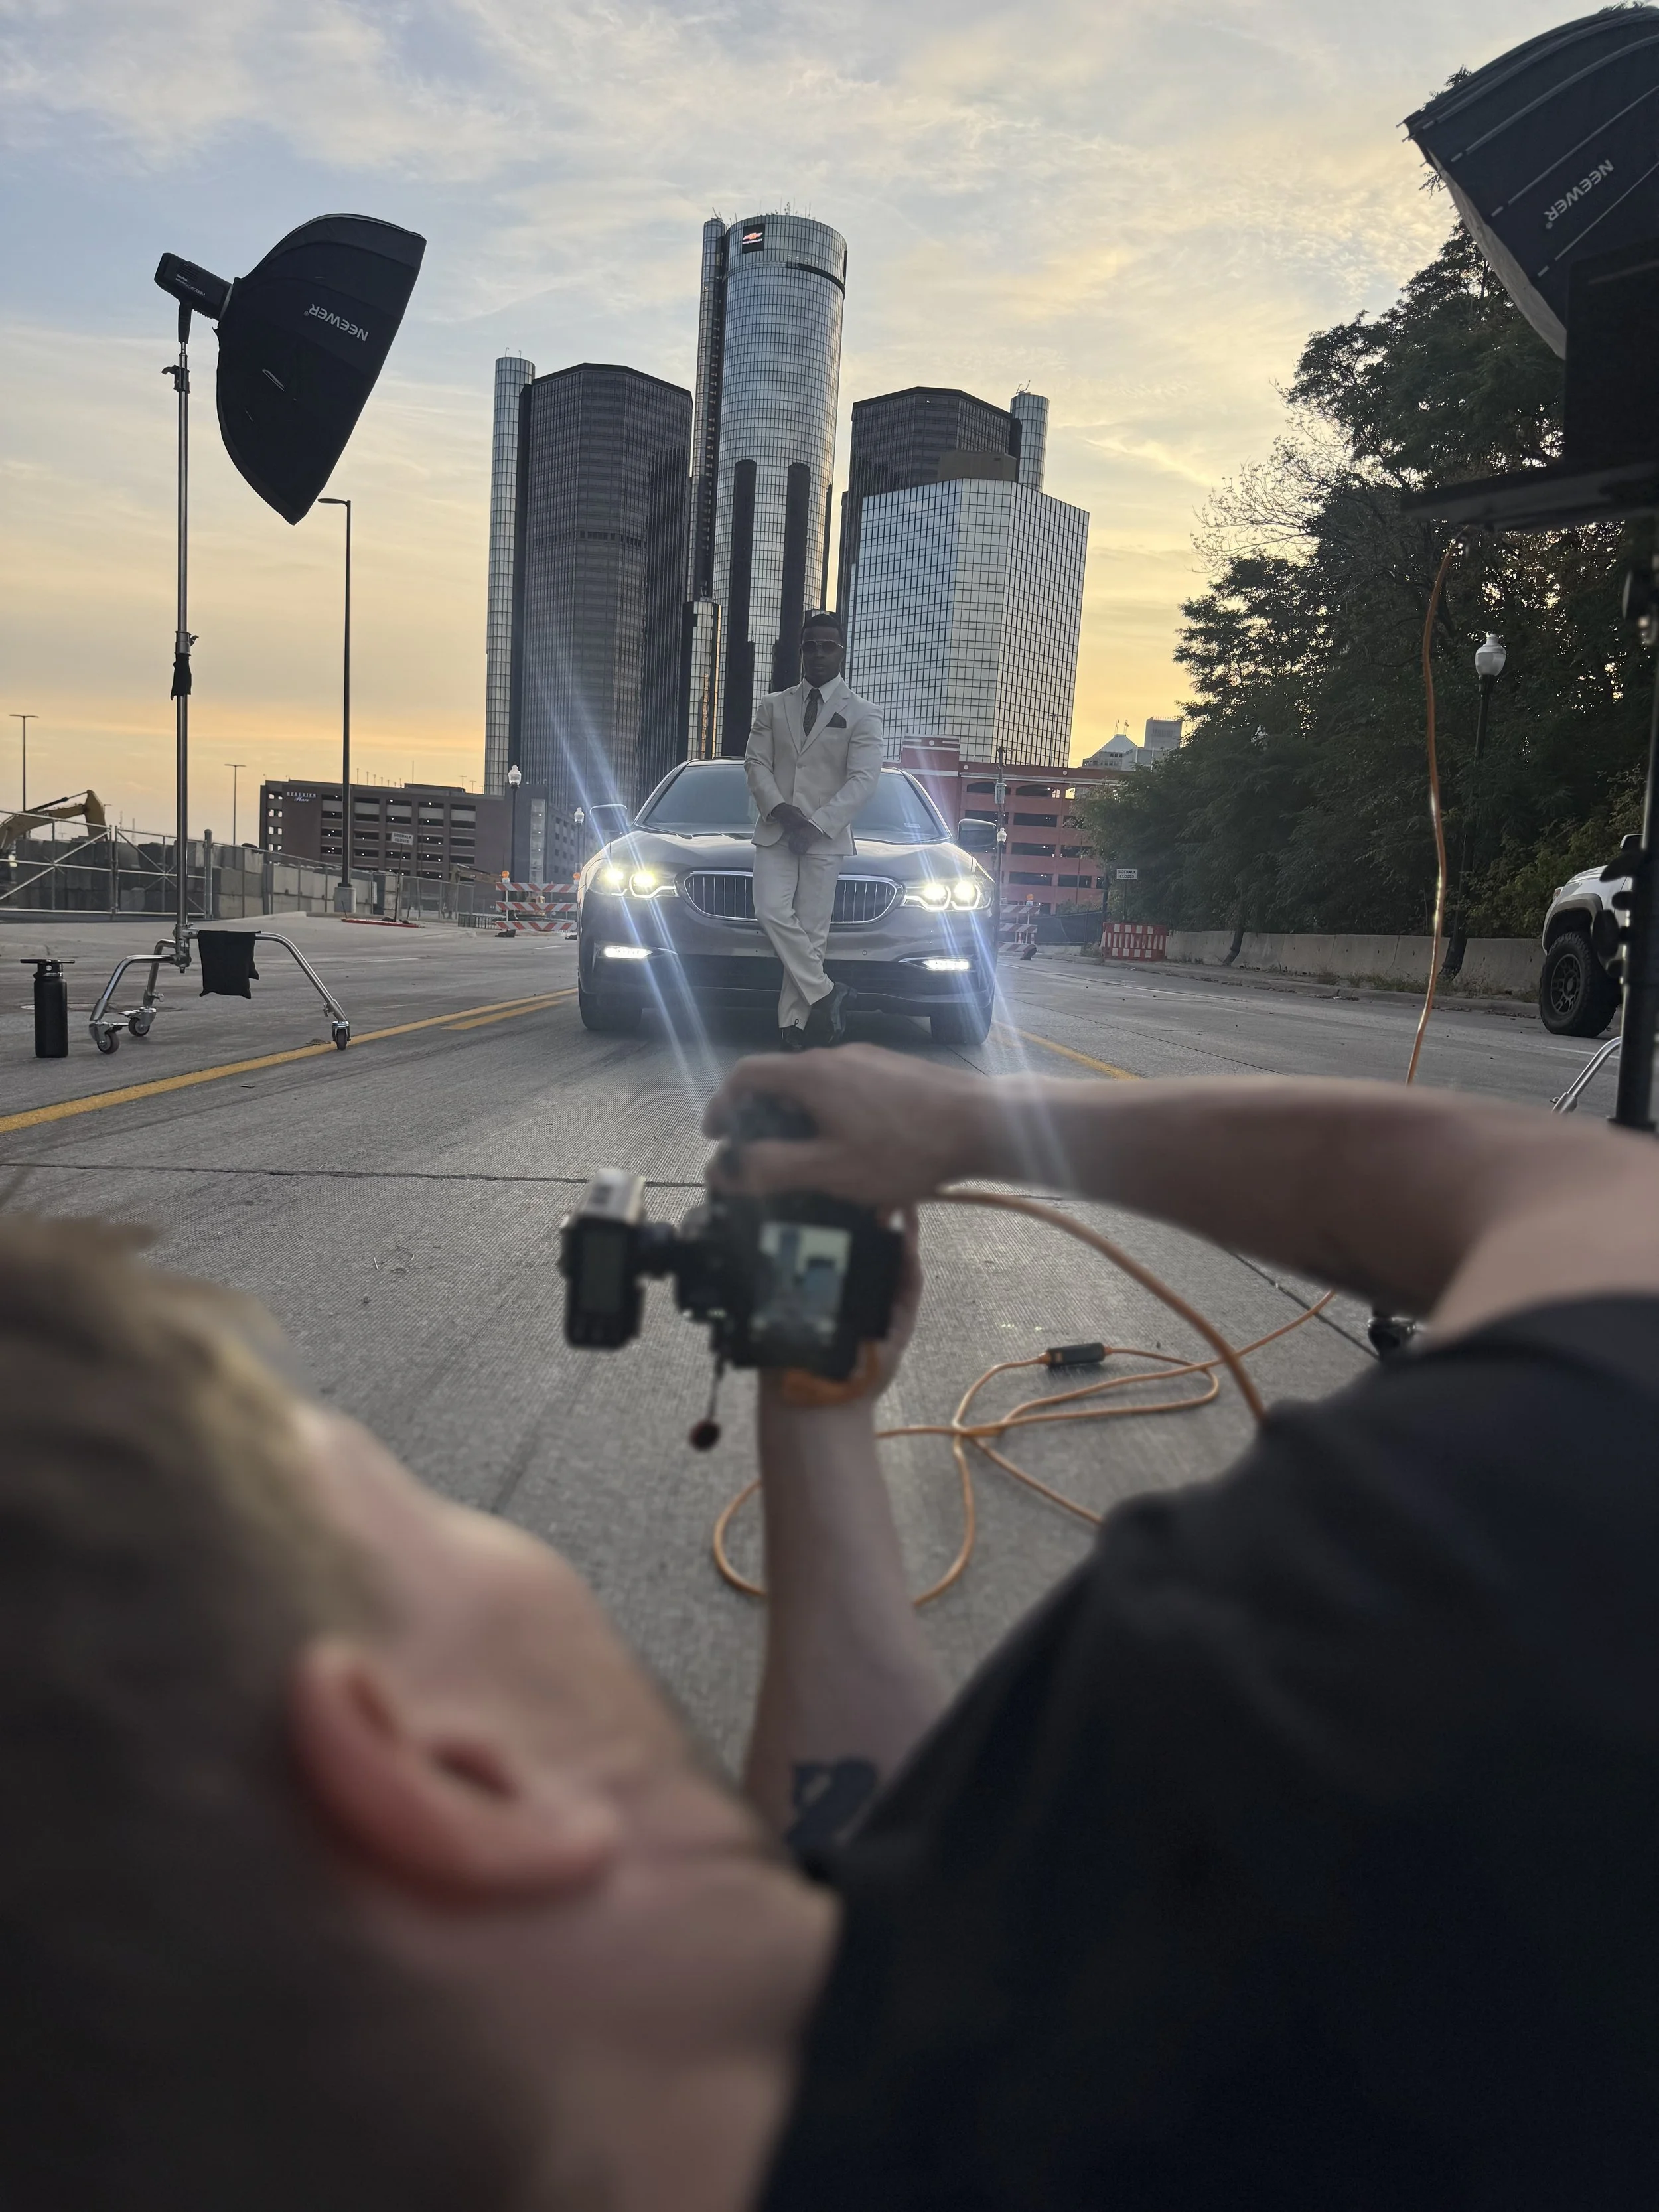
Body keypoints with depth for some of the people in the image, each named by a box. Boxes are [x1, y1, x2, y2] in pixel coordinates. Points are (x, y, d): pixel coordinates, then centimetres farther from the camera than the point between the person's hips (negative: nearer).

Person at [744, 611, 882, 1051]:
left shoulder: (861, 714, 5)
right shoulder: (773, 706, 14)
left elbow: (863, 778, -5)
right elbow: (756, 762, 6)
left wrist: (816, 824, -15)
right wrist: (779, 809, -12)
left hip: (827, 838, -2)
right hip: (774, 832, 2)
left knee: (812, 929, -3)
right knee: (772, 912, -17)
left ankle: (793, 1023, 2)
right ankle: (824, 992, -6)